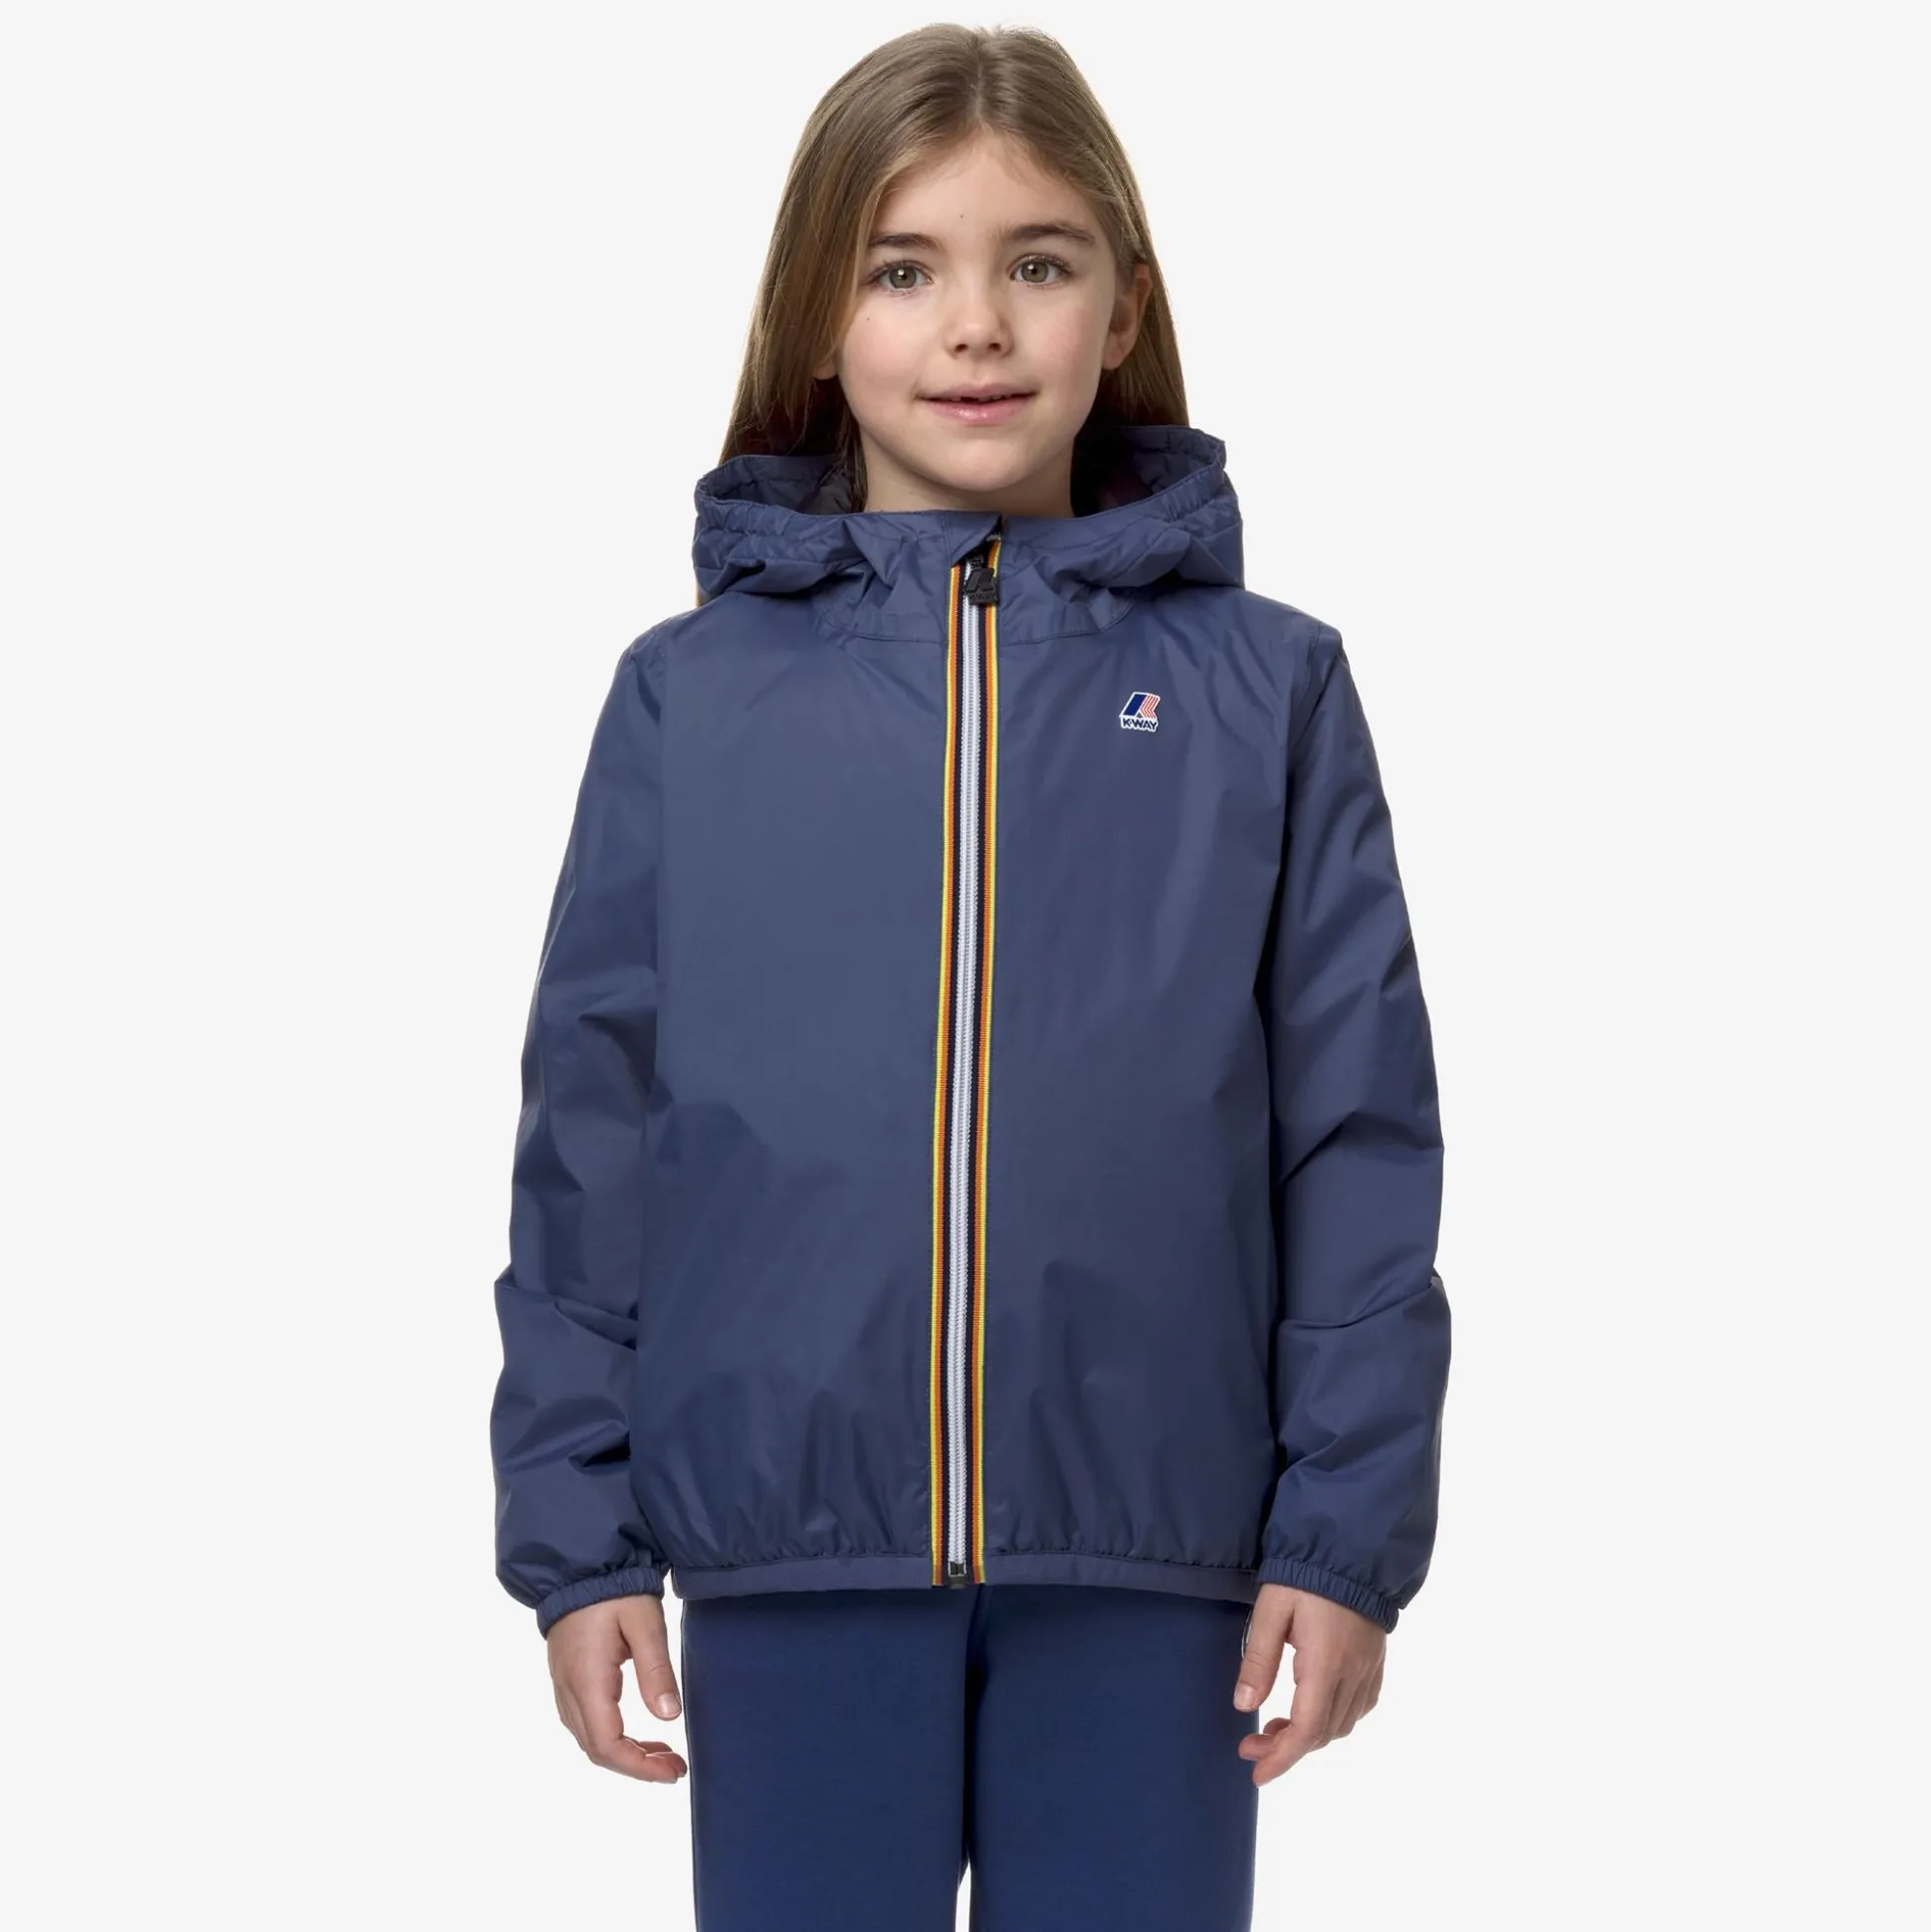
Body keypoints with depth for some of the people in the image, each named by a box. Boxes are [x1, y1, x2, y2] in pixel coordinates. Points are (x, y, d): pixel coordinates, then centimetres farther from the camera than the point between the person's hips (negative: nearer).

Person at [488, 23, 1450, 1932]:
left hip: (1150, 1558, 0)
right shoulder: (690, 696, 4)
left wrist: (1349, 1532, -3)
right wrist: (576, 1528, 1)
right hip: (790, 1557, 0)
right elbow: (591, 1130, 5)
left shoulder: (1261, 689, 3)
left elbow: (1357, 1140, 2)